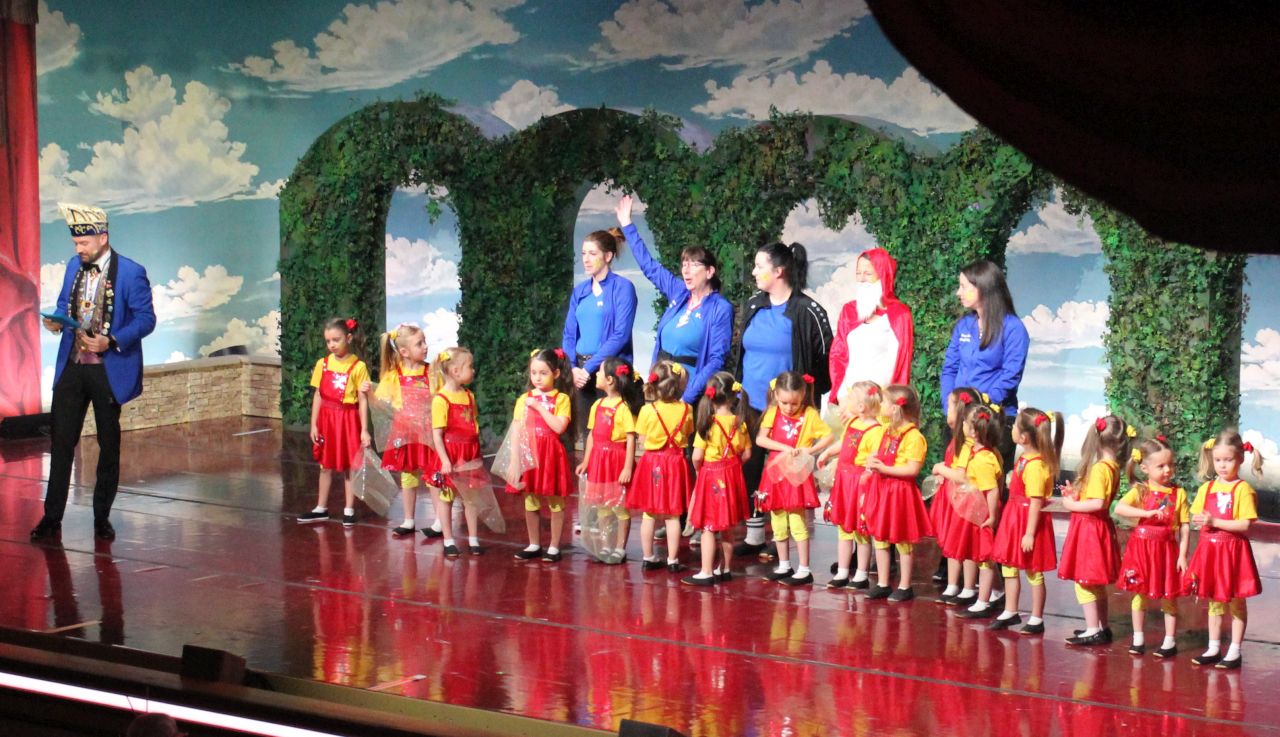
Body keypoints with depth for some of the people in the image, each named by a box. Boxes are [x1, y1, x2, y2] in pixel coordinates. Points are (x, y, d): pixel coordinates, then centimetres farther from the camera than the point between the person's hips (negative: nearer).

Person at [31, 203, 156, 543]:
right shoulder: (74, 267, 8)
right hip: (72, 366, 5)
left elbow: (146, 319, -11)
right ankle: (52, 517, 7)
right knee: (62, 441, 2)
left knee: (109, 444, 7)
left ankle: (102, 517, 18)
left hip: (109, 371, -5)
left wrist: (110, 341, -23)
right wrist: (56, 321, -4)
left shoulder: (130, 273, -11)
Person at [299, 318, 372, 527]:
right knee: (326, 465, 13)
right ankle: (321, 508, 23)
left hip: (348, 420, -4)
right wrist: (314, 425, 1)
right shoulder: (323, 364, 1)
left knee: (349, 466, 4)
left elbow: (363, 401, -8)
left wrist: (364, 430, -10)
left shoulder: (358, 367, -9)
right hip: (326, 418, 4)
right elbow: (318, 396, 5)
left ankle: (349, 510, 13)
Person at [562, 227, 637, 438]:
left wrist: (589, 368, -15)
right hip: (582, 372, 5)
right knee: (588, 432, 5)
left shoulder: (622, 287, -5)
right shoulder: (579, 291, 13)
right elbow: (569, 334, 12)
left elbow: (620, 335, -13)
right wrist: (572, 367, -6)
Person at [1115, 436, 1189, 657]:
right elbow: (1119, 508, -19)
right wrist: (1147, 513, -26)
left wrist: (1182, 555, -6)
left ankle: (1169, 641, 16)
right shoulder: (1140, 490, -4)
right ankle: (1138, 639, 20)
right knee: (1140, 594, 8)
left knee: (1168, 597, 6)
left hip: (1167, 548, 0)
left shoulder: (1178, 493, -1)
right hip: (1142, 547, 0)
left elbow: (1185, 526, -1)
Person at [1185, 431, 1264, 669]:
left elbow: (1245, 524, -15)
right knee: (1213, 602, 14)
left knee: (1236, 603, 4)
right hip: (1209, 549, 5)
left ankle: (1235, 652, 10)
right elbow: (1195, 518, 11)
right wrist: (1200, 521, -12)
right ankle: (1213, 649, 22)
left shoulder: (1243, 489, -10)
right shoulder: (1206, 488, 7)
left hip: (1233, 550, -5)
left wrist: (1214, 521, -19)